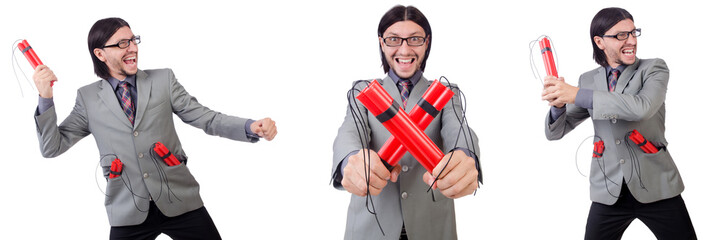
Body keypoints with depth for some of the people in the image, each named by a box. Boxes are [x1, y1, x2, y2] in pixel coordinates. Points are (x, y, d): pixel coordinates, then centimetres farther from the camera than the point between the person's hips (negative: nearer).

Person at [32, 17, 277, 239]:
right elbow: (52, 146, 5)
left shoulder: (163, 80, 6)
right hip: (128, 213, 0)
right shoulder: (88, 98, 6)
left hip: (179, 202, 0)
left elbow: (205, 118, 4)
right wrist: (45, 98, -9)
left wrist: (251, 127, -13)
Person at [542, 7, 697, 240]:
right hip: (609, 193, 2)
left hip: (655, 187, -2)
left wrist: (577, 95, -24)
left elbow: (642, 107, -22)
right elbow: (556, 132, 10)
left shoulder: (653, 69, -1)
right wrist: (558, 104, -14)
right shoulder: (588, 80, 9)